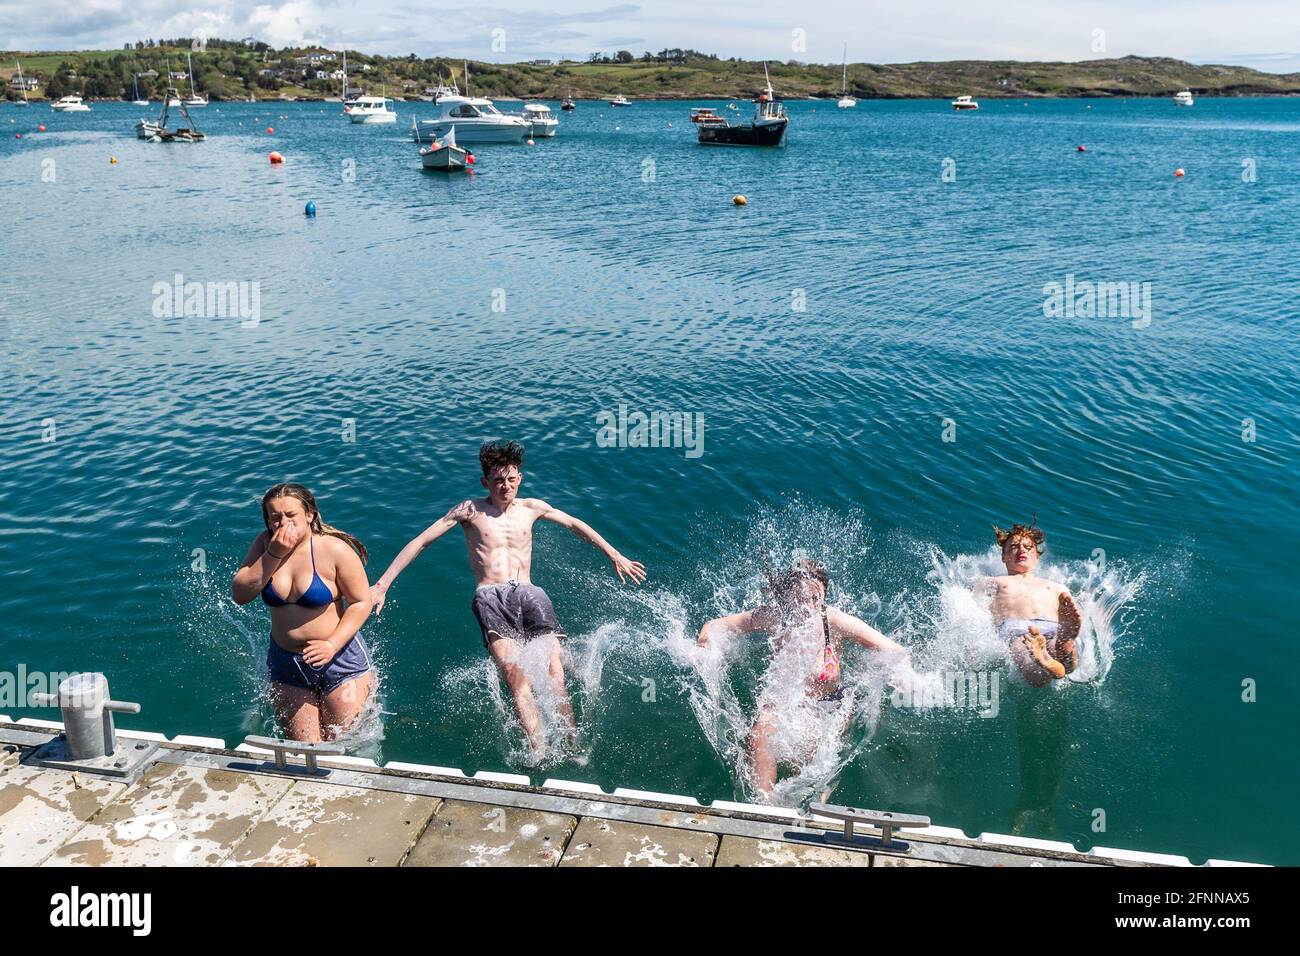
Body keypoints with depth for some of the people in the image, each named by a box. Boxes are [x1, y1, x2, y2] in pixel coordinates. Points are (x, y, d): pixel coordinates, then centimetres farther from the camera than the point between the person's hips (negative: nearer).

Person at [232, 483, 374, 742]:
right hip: (285, 663, 4)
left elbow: (361, 602, -14)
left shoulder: (334, 550, -18)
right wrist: (273, 555, -21)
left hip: (339, 659, -4)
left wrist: (332, 645, -25)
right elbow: (240, 595, -11)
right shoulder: (265, 544, -4)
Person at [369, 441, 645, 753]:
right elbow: (420, 542, 10)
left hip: (528, 593, 3)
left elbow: (576, 525, 31)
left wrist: (616, 557, 29)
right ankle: (539, 750, -40)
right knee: (513, 672, -29)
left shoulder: (530, 508, 20)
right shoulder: (470, 510, 11)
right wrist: (383, 584, 3)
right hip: (490, 597, -3)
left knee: (555, 672, -20)